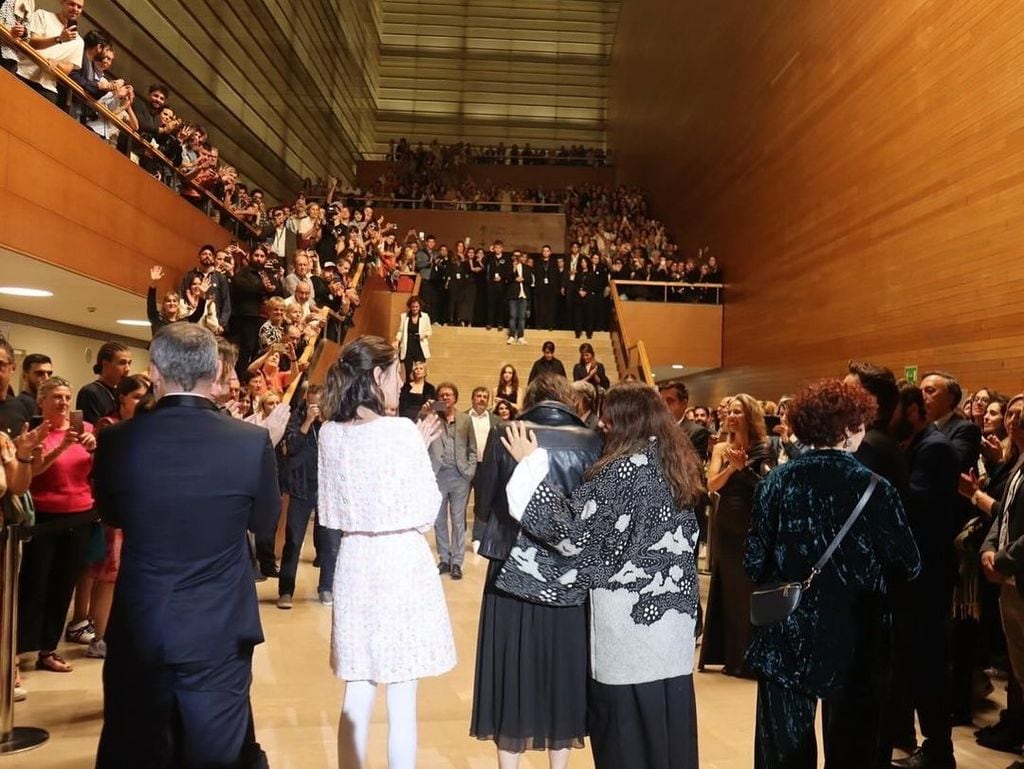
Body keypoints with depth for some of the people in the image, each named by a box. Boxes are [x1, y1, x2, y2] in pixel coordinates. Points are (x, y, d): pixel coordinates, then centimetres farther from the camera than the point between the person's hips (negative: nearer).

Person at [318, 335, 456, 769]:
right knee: (402, 703, 8)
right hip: (401, 564, -5)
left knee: (357, 696, 17)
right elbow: (426, 512, -11)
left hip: (354, 562, 6)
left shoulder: (330, 433, 2)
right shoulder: (402, 431, -16)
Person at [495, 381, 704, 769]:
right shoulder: (678, 462, 7)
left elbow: (571, 528, -19)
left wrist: (531, 464, -14)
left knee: (627, 728, 7)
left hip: (630, 614, -8)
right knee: (666, 718, 18)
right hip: (673, 612, 8)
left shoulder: (627, 467, -18)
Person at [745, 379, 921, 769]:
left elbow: (754, 561, -6)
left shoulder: (775, 482, -8)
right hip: (855, 641, -1)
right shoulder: (874, 488, -12)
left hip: (786, 637, 1)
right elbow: (908, 567, -5)